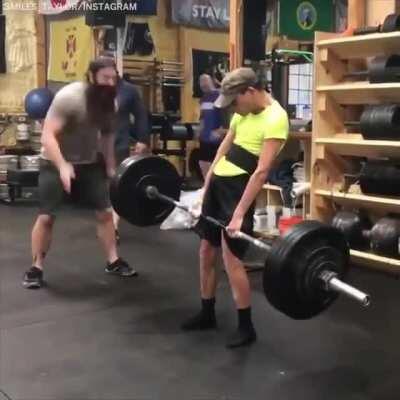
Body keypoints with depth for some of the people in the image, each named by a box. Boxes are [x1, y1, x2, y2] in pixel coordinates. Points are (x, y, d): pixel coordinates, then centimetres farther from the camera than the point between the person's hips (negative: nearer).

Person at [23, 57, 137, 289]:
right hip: (56, 163, -6)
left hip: (90, 163, 6)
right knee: (47, 217, -6)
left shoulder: (109, 101, -3)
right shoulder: (69, 97, -24)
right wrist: (62, 166, -41)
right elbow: (48, 135, -29)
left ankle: (114, 262, 16)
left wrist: (111, 168, 11)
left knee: (106, 212, 3)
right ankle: (36, 268, 8)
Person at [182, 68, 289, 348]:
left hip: (240, 189, -9)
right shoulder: (244, 112, 11)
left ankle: (246, 327, 8)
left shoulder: (275, 119, -16)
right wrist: (204, 189, 13)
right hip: (218, 183, 9)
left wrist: (239, 214, -24)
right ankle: (207, 314, 29)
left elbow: (261, 171, -21)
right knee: (206, 251, 14)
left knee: (231, 258, -8)